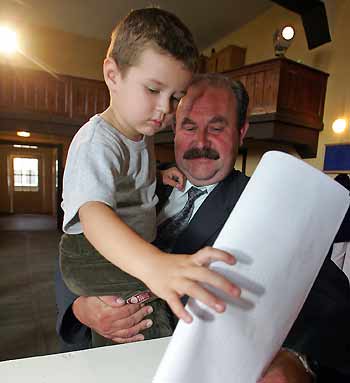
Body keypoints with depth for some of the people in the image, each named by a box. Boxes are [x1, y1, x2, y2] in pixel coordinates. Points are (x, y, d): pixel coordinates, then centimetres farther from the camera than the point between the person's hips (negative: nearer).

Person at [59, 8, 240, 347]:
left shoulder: (140, 133, 5)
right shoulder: (98, 142, -24)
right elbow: (93, 213, -42)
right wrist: (153, 265, -59)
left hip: (132, 253, 8)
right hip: (95, 255, -8)